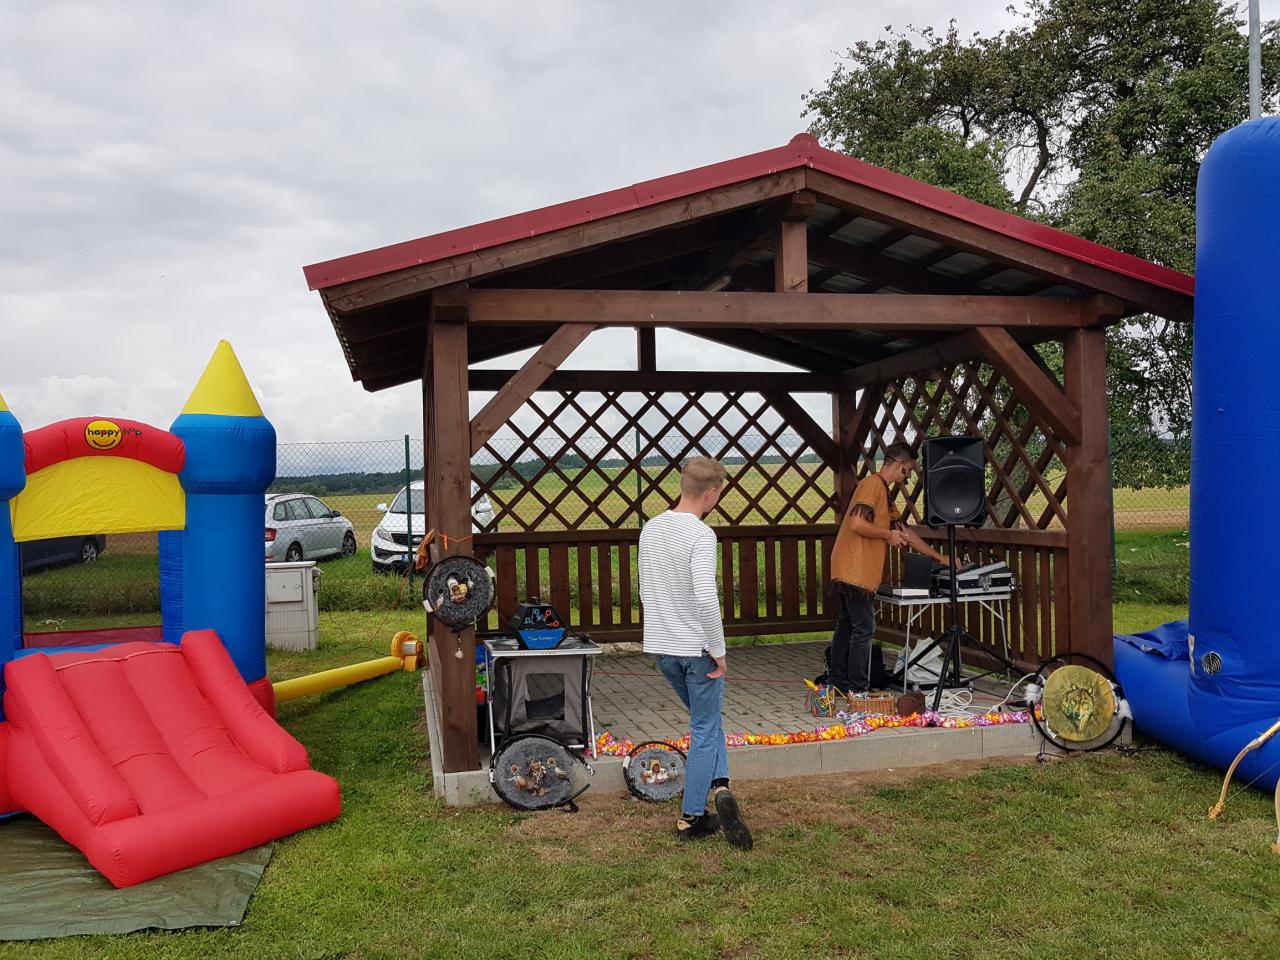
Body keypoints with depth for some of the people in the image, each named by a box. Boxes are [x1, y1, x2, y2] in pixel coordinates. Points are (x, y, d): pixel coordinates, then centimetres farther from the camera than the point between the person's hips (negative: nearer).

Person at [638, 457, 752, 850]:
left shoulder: (651, 529, 6)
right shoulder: (700, 535, -18)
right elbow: (706, 599, -26)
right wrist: (718, 650, -15)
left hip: (660, 646, 7)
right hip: (697, 648, -7)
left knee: (706, 721, 21)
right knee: (705, 729, 7)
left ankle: (718, 786, 11)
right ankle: (690, 816, 6)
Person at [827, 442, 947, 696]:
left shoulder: (883, 491, 22)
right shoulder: (873, 484, -11)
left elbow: (904, 531, 25)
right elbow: (857, 524, -23)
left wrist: (938, 556, 25)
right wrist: (888, 535, -9)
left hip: (849, 572, 10)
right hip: (855, 571, -10)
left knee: (847, 626, 14)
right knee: (864, 629, -6)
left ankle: (837, 683, 21)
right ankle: (857, 690, -1)